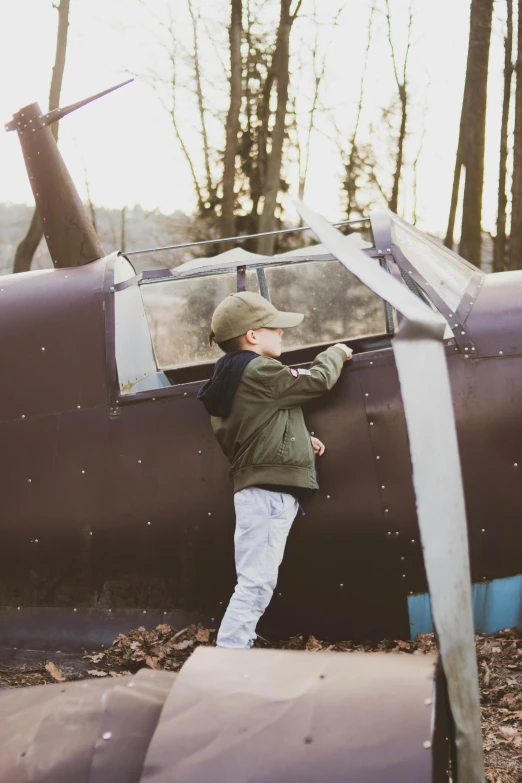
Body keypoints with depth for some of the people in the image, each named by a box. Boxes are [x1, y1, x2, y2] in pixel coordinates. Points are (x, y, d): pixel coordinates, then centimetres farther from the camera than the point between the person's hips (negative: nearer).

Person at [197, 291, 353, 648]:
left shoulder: (232, 378, 19)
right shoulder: (260, 372, -11)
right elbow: (318, 379, -6)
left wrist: (300, 440, 16)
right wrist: (337, 353, 14)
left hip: (259, 490, 11)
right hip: (269, 491, -10)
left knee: (256, 583, 12)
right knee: (257, 581, -13)